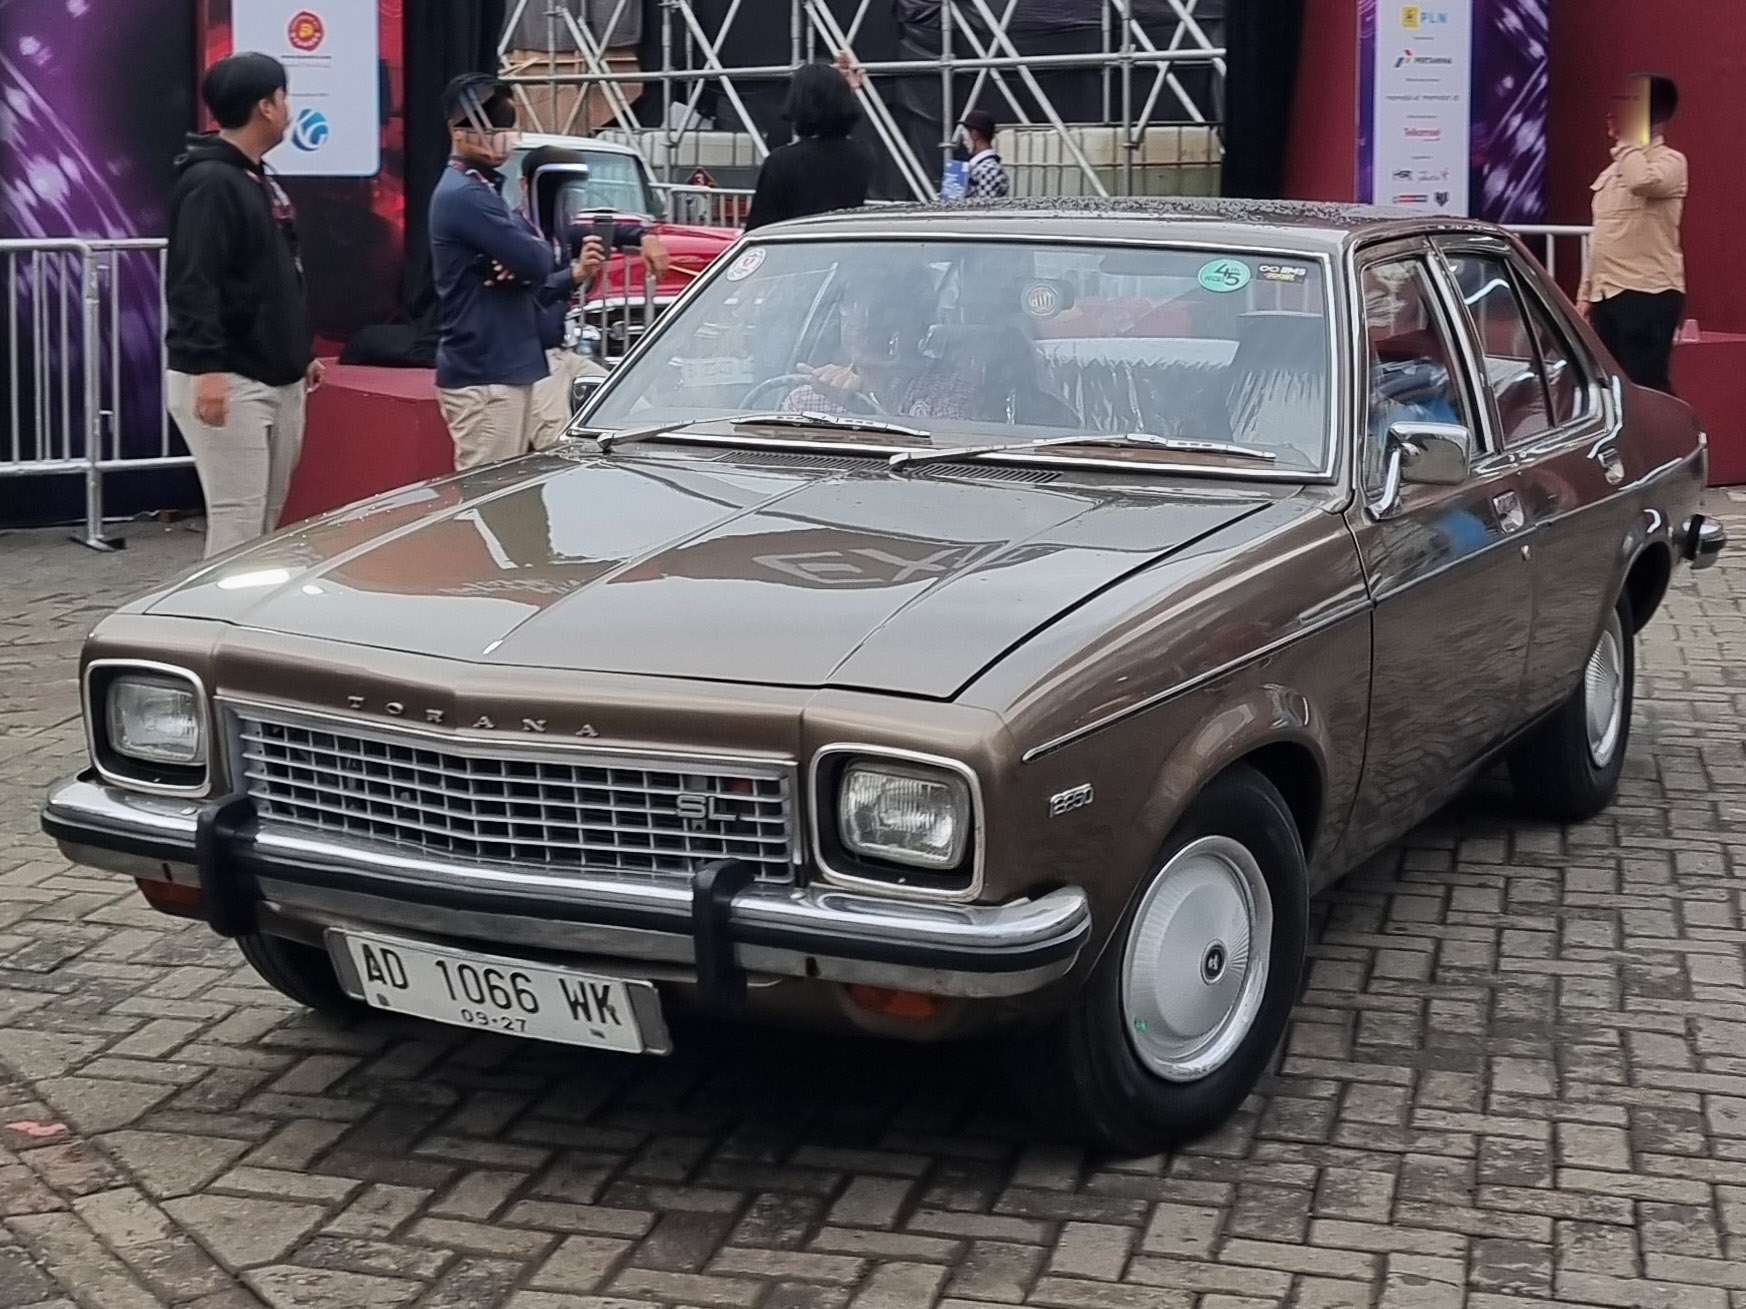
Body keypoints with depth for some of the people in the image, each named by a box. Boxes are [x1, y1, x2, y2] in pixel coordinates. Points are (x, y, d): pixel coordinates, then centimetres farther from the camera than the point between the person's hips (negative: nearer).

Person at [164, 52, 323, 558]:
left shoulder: (262, 181, 17)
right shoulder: (209, 181, -14)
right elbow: (193, 284, -22)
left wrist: (303, 351, 25)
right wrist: (206, 368, -29)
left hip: (279, 379, 10)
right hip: (228, 381, -10)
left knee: (268, 520, 13)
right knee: (237, 523, -11)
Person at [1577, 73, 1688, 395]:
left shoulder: (1669, 161, -6)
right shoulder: (1616, 168, 20)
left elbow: (1642, 182, -30)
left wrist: (1628, 139, -14)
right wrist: (1586, 293, 20)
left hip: (1648, 294, -8)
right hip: (1608, 294, 8)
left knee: (1645, 388, -12)